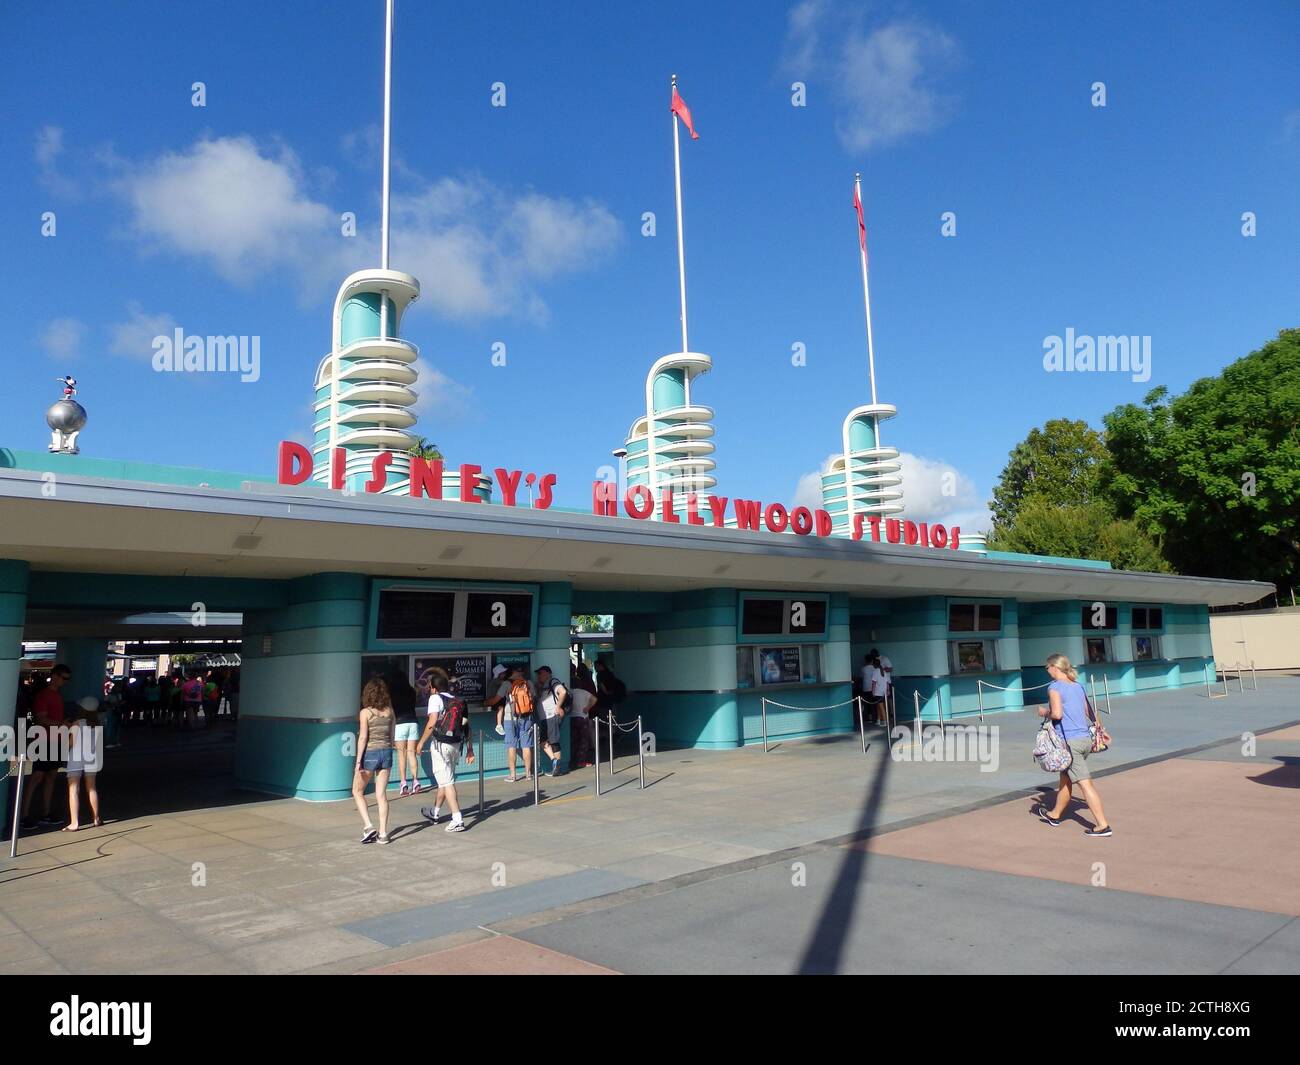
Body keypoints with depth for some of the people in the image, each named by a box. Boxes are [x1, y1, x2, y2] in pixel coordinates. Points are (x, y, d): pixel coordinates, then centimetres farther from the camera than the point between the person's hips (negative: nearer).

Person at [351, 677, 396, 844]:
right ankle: (383, 833, 7)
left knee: (357, 792, 14)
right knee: (381, 795, 8)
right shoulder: (389, 711, 2)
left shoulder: (366, 712, -11)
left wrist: (358, 761, -10)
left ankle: (369, 826, 2)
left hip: (370, 754, -4)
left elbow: (363, 738, -14)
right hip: (386, 752, 4)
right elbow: (392, 736, 8)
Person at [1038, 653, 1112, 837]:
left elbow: (1057, 713, -20)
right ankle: (1055, 815, 35)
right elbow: (1086, 712, 17)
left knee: (1085, 783, -6)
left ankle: (1103, 825, -7)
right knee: (1065, 778, 21)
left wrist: (1044, 712, -2)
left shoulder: (1055, 687, -10)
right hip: (1085, 739, 8)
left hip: (1069, 741, -8)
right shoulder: (1078, 686, 13)